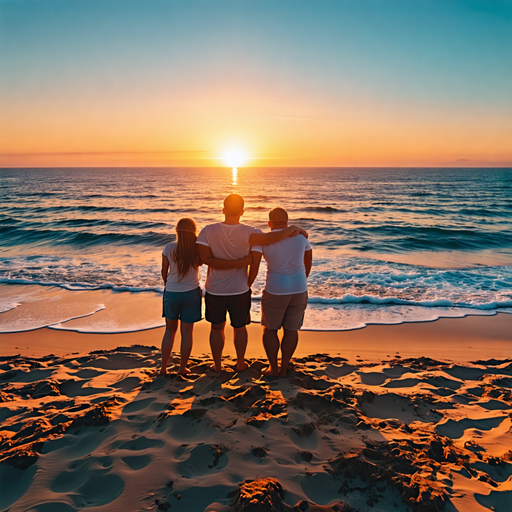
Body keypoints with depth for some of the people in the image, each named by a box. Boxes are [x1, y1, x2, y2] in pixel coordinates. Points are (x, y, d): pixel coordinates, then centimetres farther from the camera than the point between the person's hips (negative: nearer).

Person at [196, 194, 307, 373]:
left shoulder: (208, 231, -13)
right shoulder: (248, 233, -19)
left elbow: (205, 258, -19)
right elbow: (270, 238, -34)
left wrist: (239, 263, -18)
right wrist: (293, 228, -16)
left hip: (214, 291, 1)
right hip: (239, 291, -1)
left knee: (217, 328, 20)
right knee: (239, 327, 21)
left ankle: (217, 365, 31)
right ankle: (240, 363, 35)